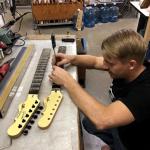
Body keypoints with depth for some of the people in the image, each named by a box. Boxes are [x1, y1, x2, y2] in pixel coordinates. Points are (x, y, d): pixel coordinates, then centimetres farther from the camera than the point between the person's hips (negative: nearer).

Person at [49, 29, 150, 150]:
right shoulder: (122, 67, -18)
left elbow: (102, 120, -49)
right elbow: (95, 61, -1)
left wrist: (67, 81, -41)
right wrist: (71, 59, -19)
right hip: (119, 123, 7)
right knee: (88, 122, 18)